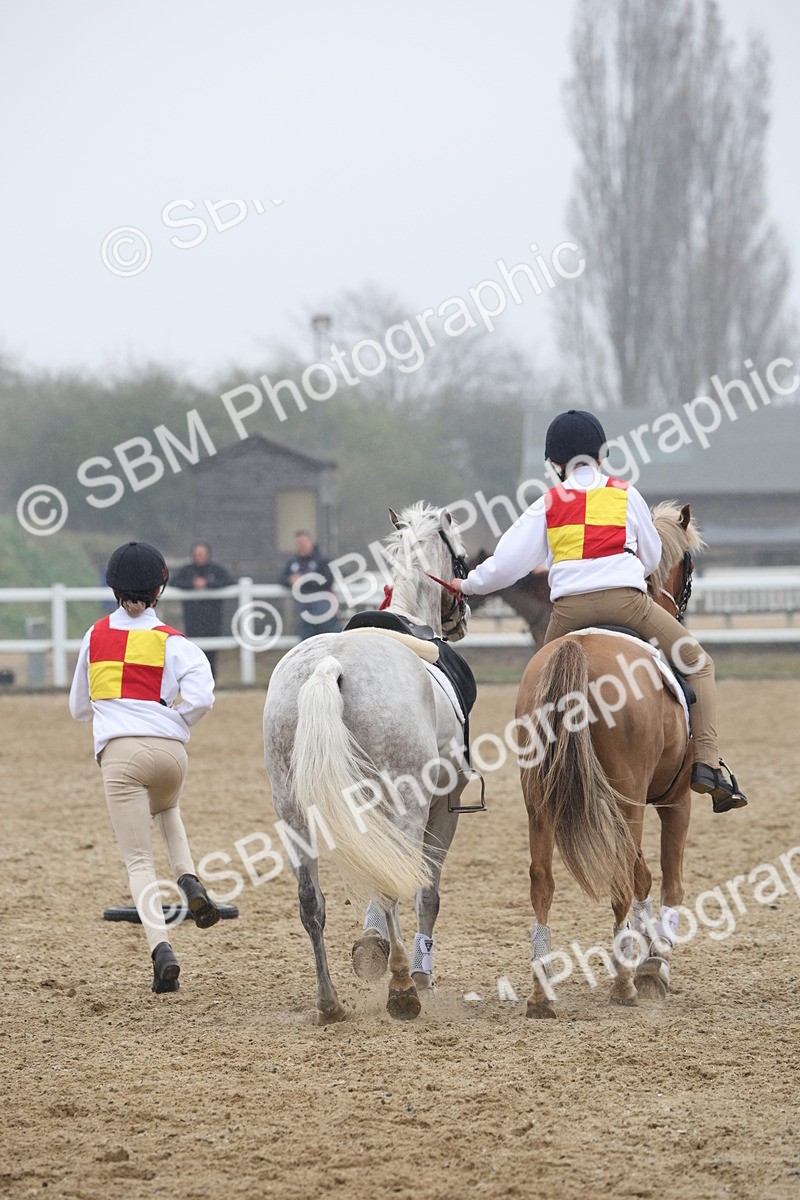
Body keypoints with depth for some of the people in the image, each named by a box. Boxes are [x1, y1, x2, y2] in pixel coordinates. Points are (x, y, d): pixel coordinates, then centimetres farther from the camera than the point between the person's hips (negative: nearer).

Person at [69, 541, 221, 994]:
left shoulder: (95, 636, 12)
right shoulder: (171, 642, 4)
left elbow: (79, 707, 23)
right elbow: (201, 697, -11)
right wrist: (174, 723, 6)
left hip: (119, 753, -1)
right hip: (170, 751, 1)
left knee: (139, 860, 0)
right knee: (167, 809, 35)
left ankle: (161, 945, -22)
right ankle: (188, 878, 9)